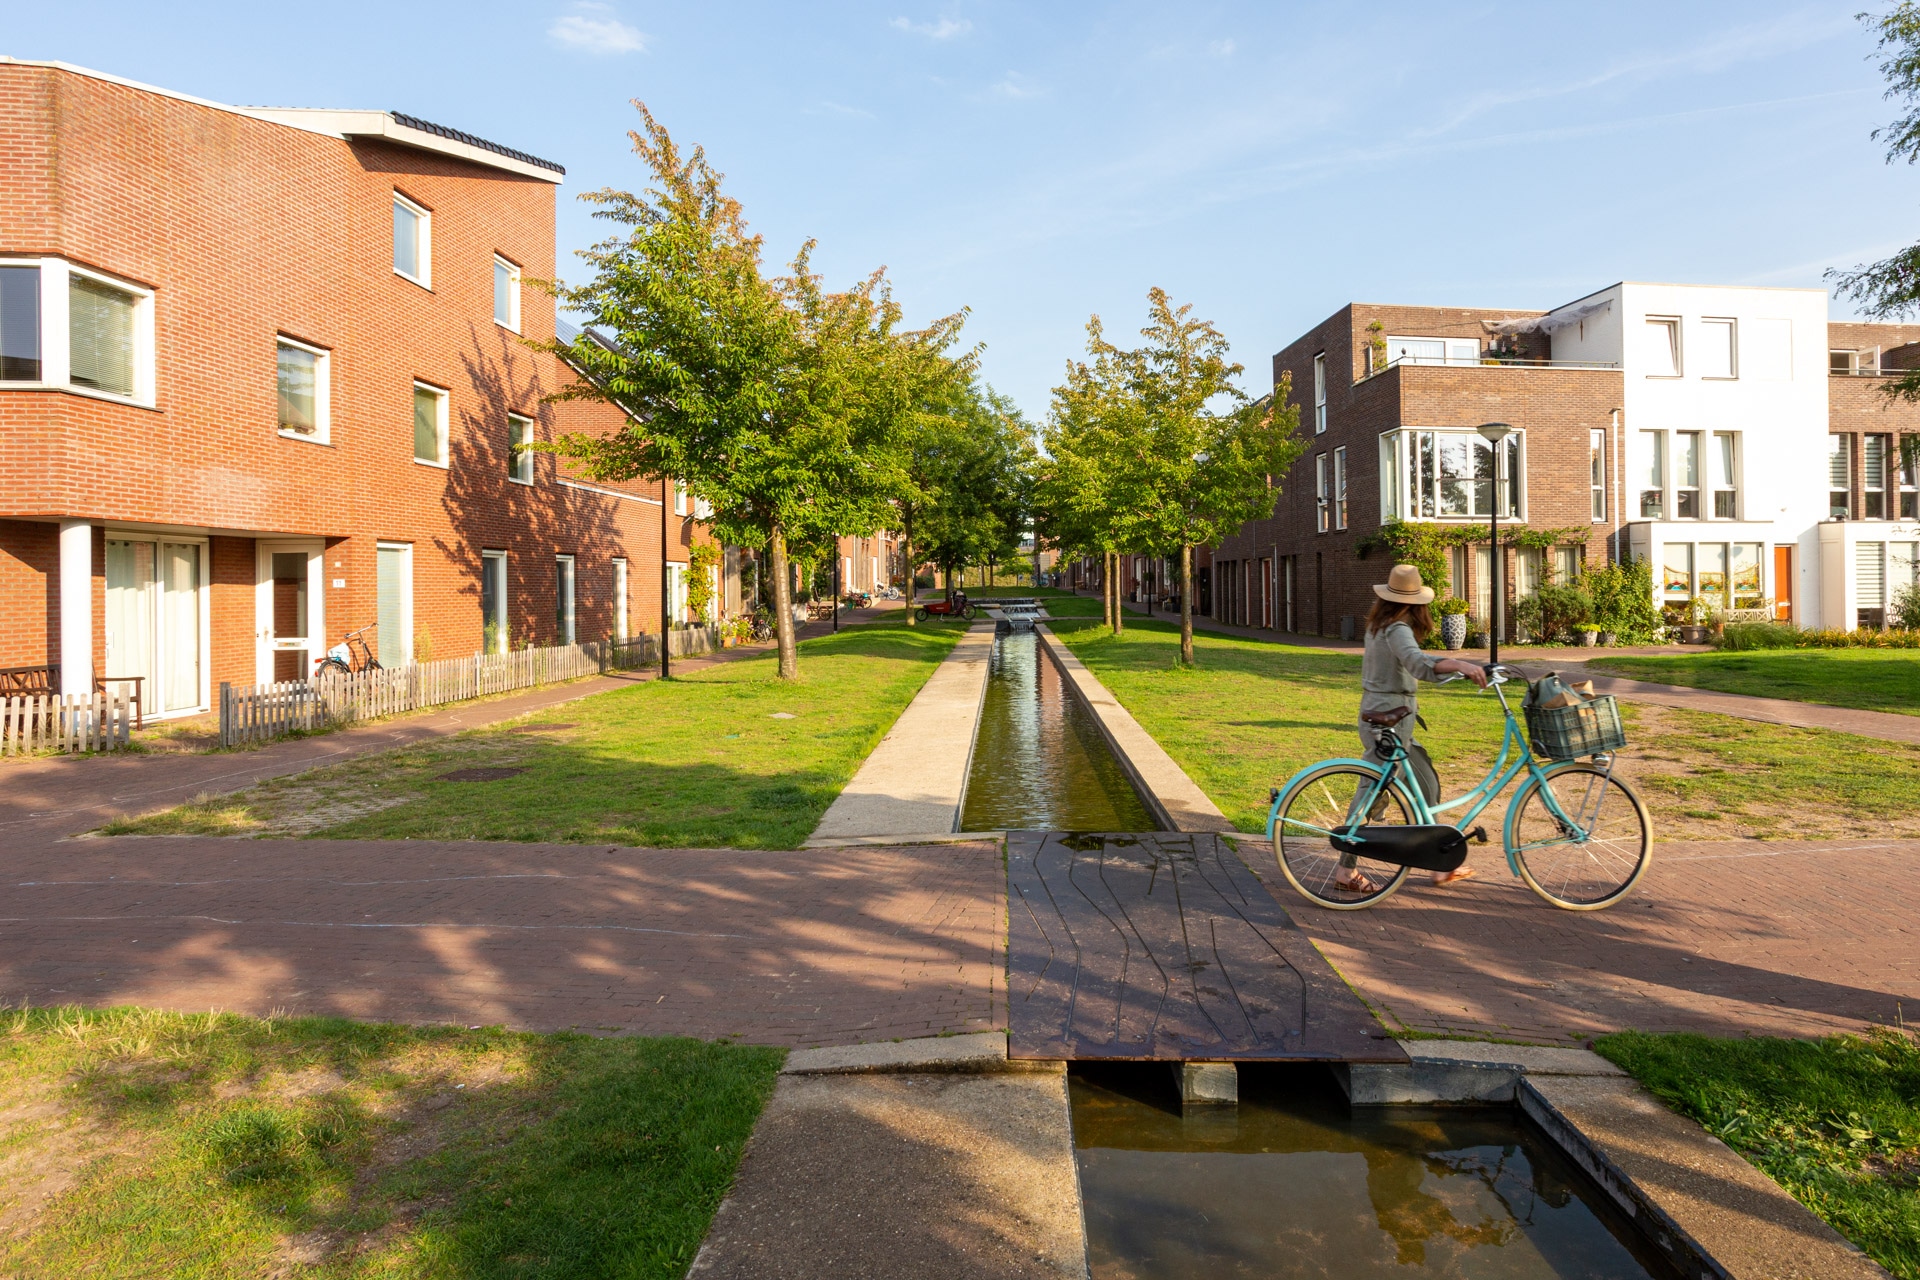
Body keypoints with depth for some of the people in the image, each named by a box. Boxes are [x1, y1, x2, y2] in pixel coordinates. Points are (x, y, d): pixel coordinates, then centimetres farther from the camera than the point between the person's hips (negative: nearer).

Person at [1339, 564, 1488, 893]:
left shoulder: (1377, 625, 10)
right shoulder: (1398, 629, -19)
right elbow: (1416, 662, -39)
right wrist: (1460, 664, -51)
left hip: (1374, 712, 10)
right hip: (1390, 720, -10)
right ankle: (1347, 870, 5)